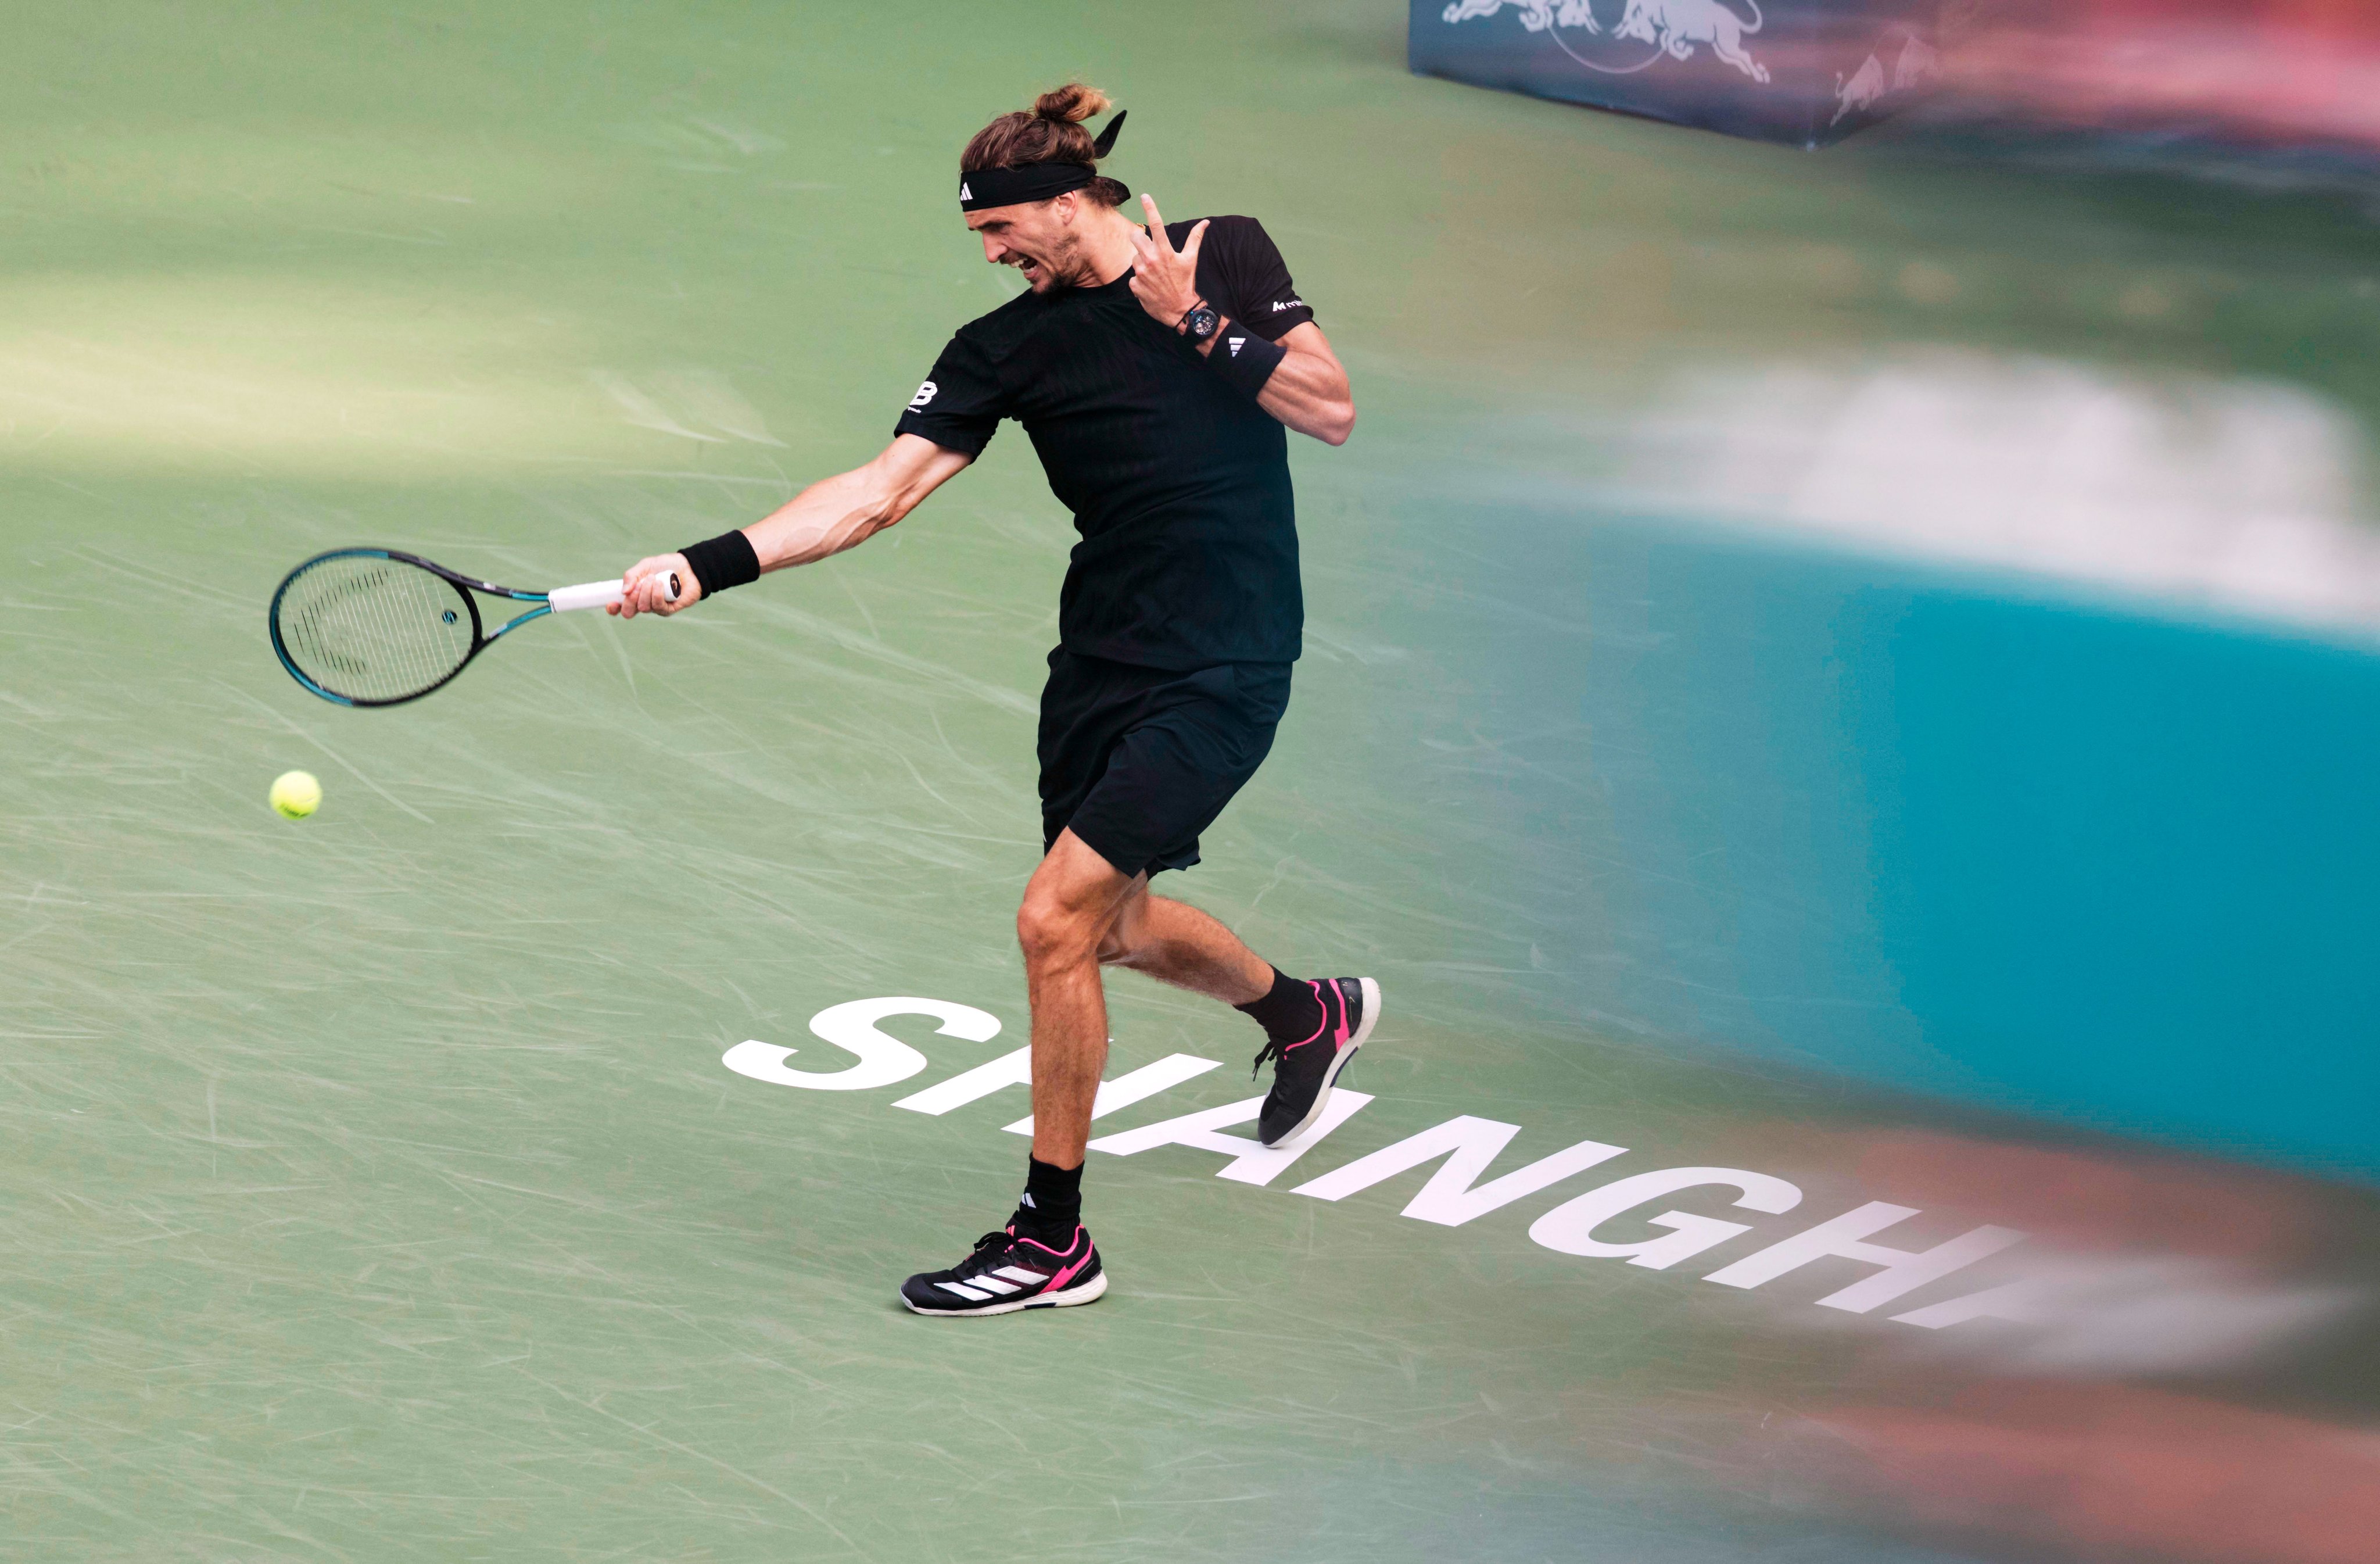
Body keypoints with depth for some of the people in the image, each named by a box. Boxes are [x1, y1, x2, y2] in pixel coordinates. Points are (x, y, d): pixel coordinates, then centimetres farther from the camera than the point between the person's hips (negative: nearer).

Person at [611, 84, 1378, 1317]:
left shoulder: (1228, 255, -5)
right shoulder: (1009, 347, 0)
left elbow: (1331, 409, -8)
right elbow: (875, 493, -7)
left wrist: (1198, 325, -17)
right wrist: (707, 565, -18)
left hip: (1222, 672, -6)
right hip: (1102, 660, 6)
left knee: (1056, 917, -13)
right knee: (1114, 927, 18)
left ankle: (1052, 1239, -1)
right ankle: (1308, 1010, 50)